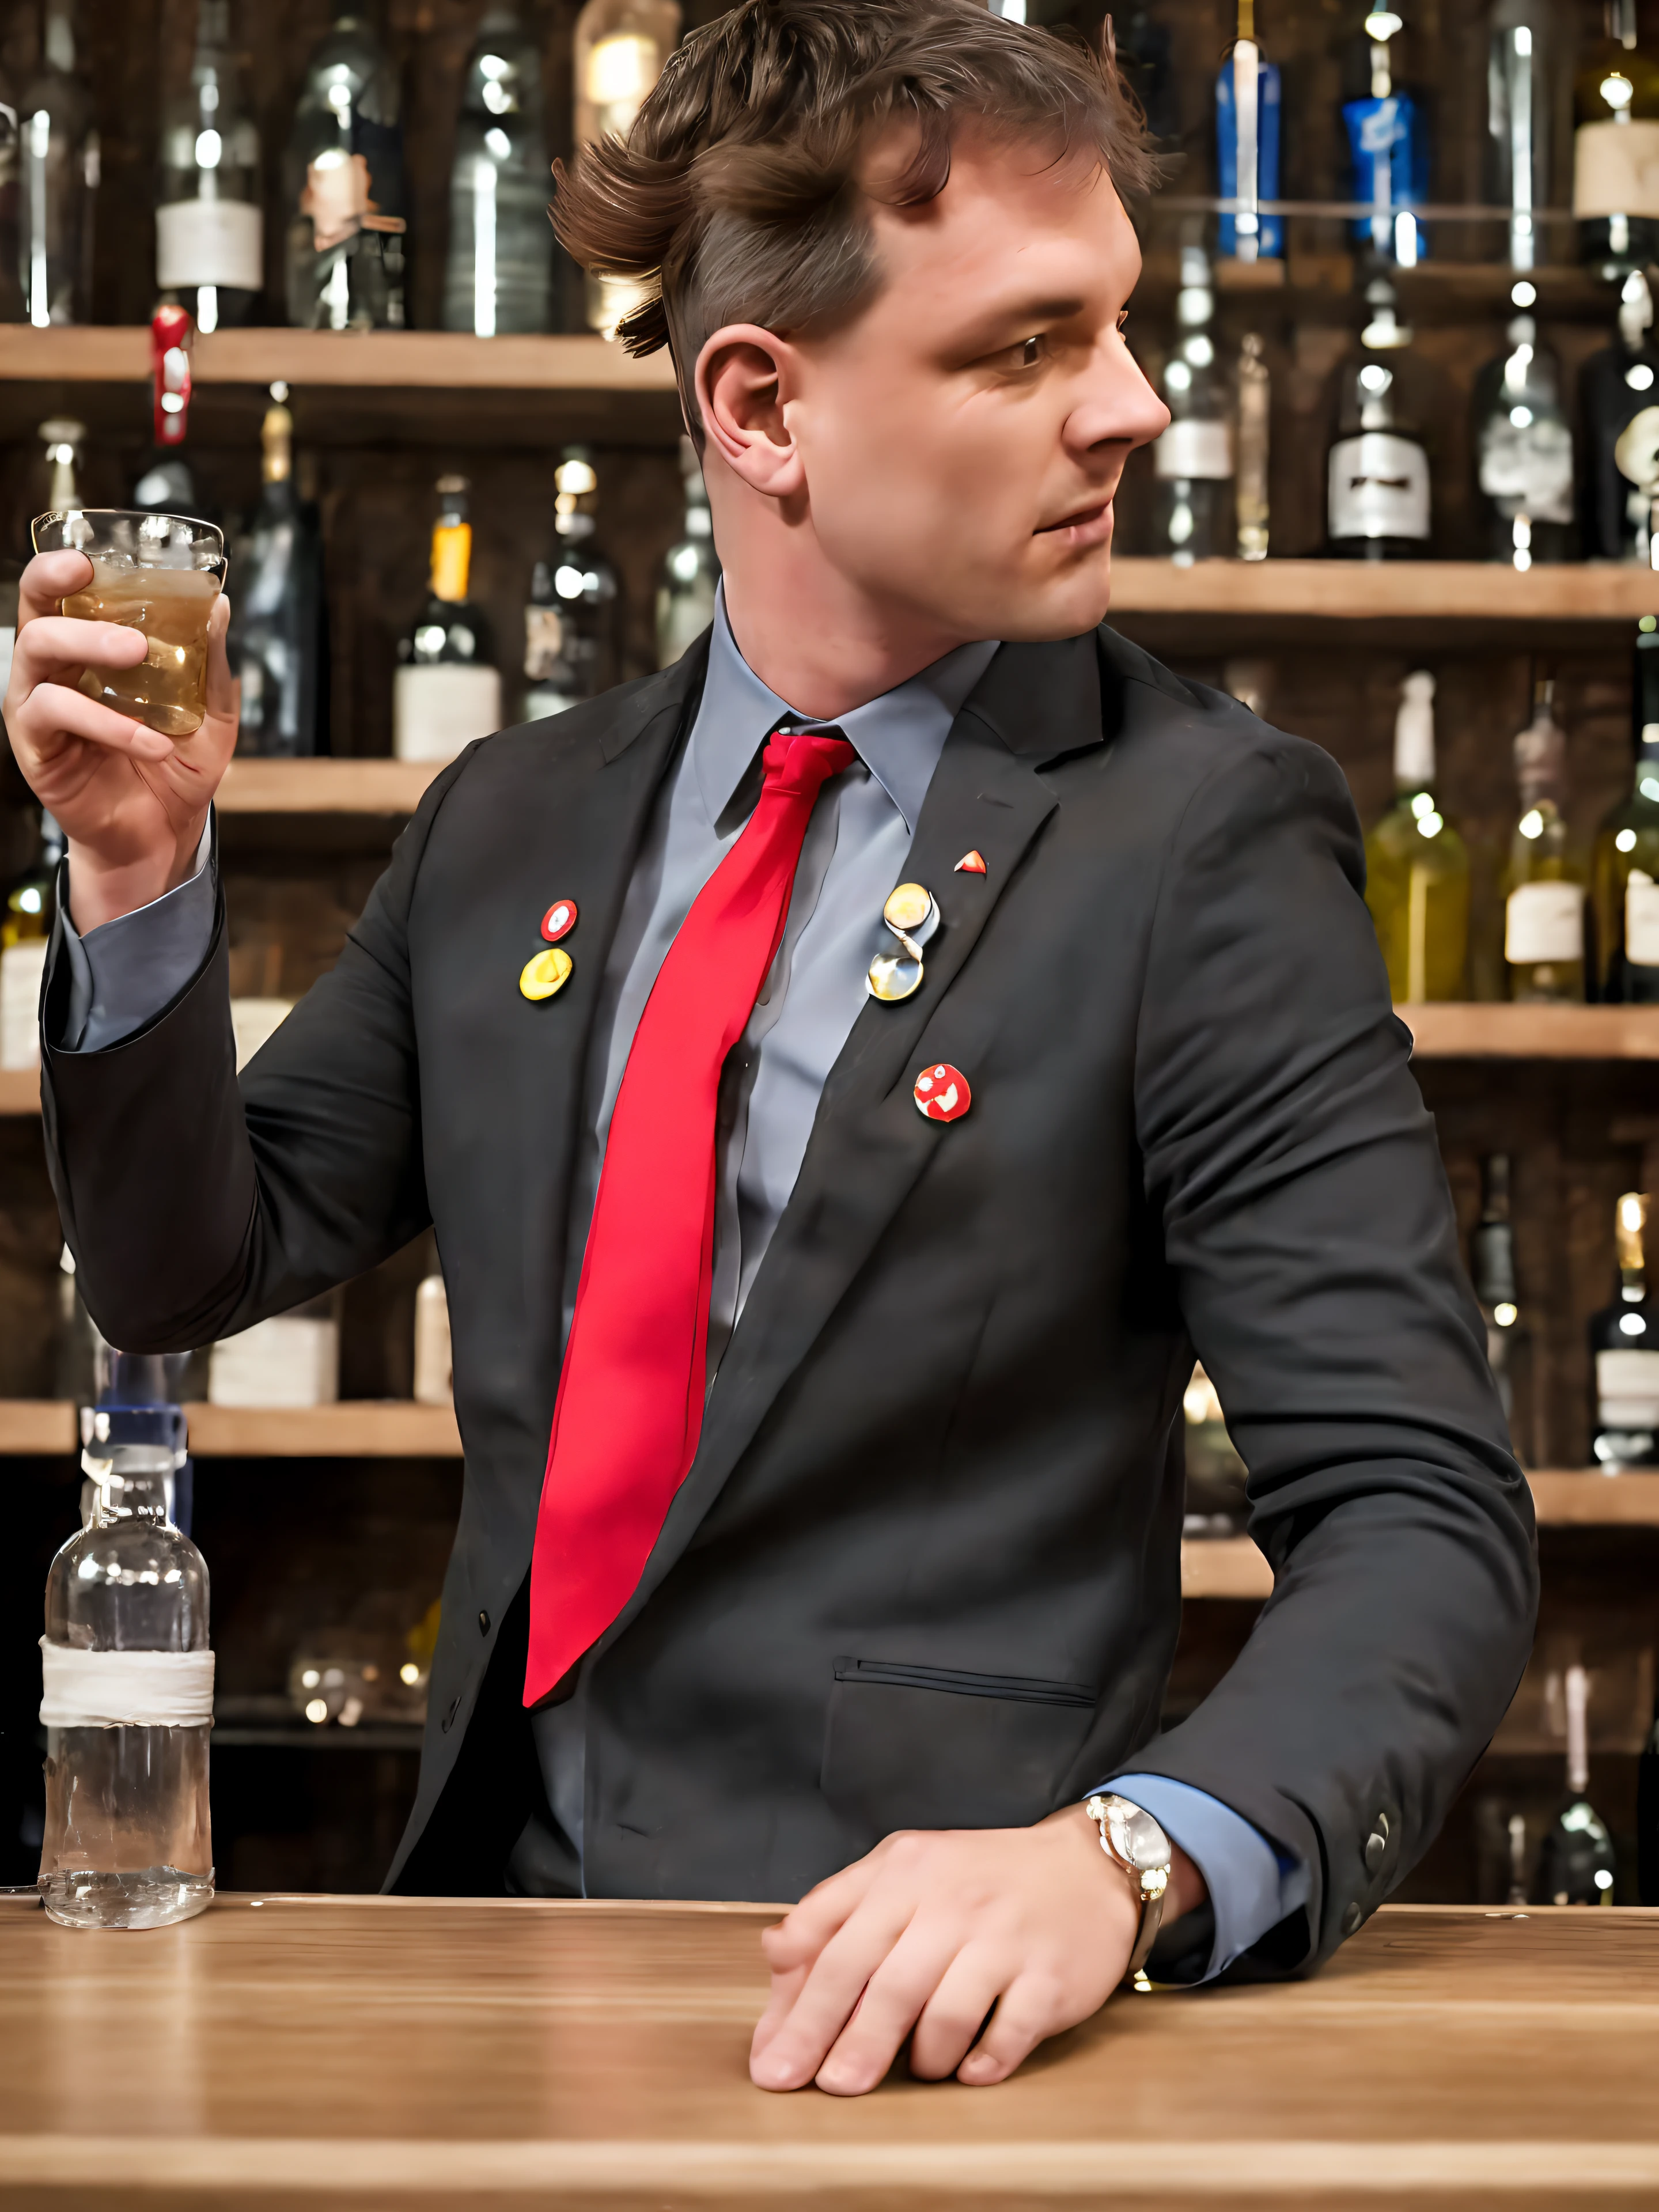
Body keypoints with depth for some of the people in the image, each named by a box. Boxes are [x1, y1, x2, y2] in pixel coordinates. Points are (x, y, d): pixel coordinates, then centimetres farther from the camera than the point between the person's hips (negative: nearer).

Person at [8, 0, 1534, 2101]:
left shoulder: (1205, 840, -6)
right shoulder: (517, 824, 9)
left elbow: (1419, 1521, -12)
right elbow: (191, 1267, 16)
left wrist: (1120, 1859, -30)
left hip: (890, 2004, -4)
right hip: (504, 1944, 4)